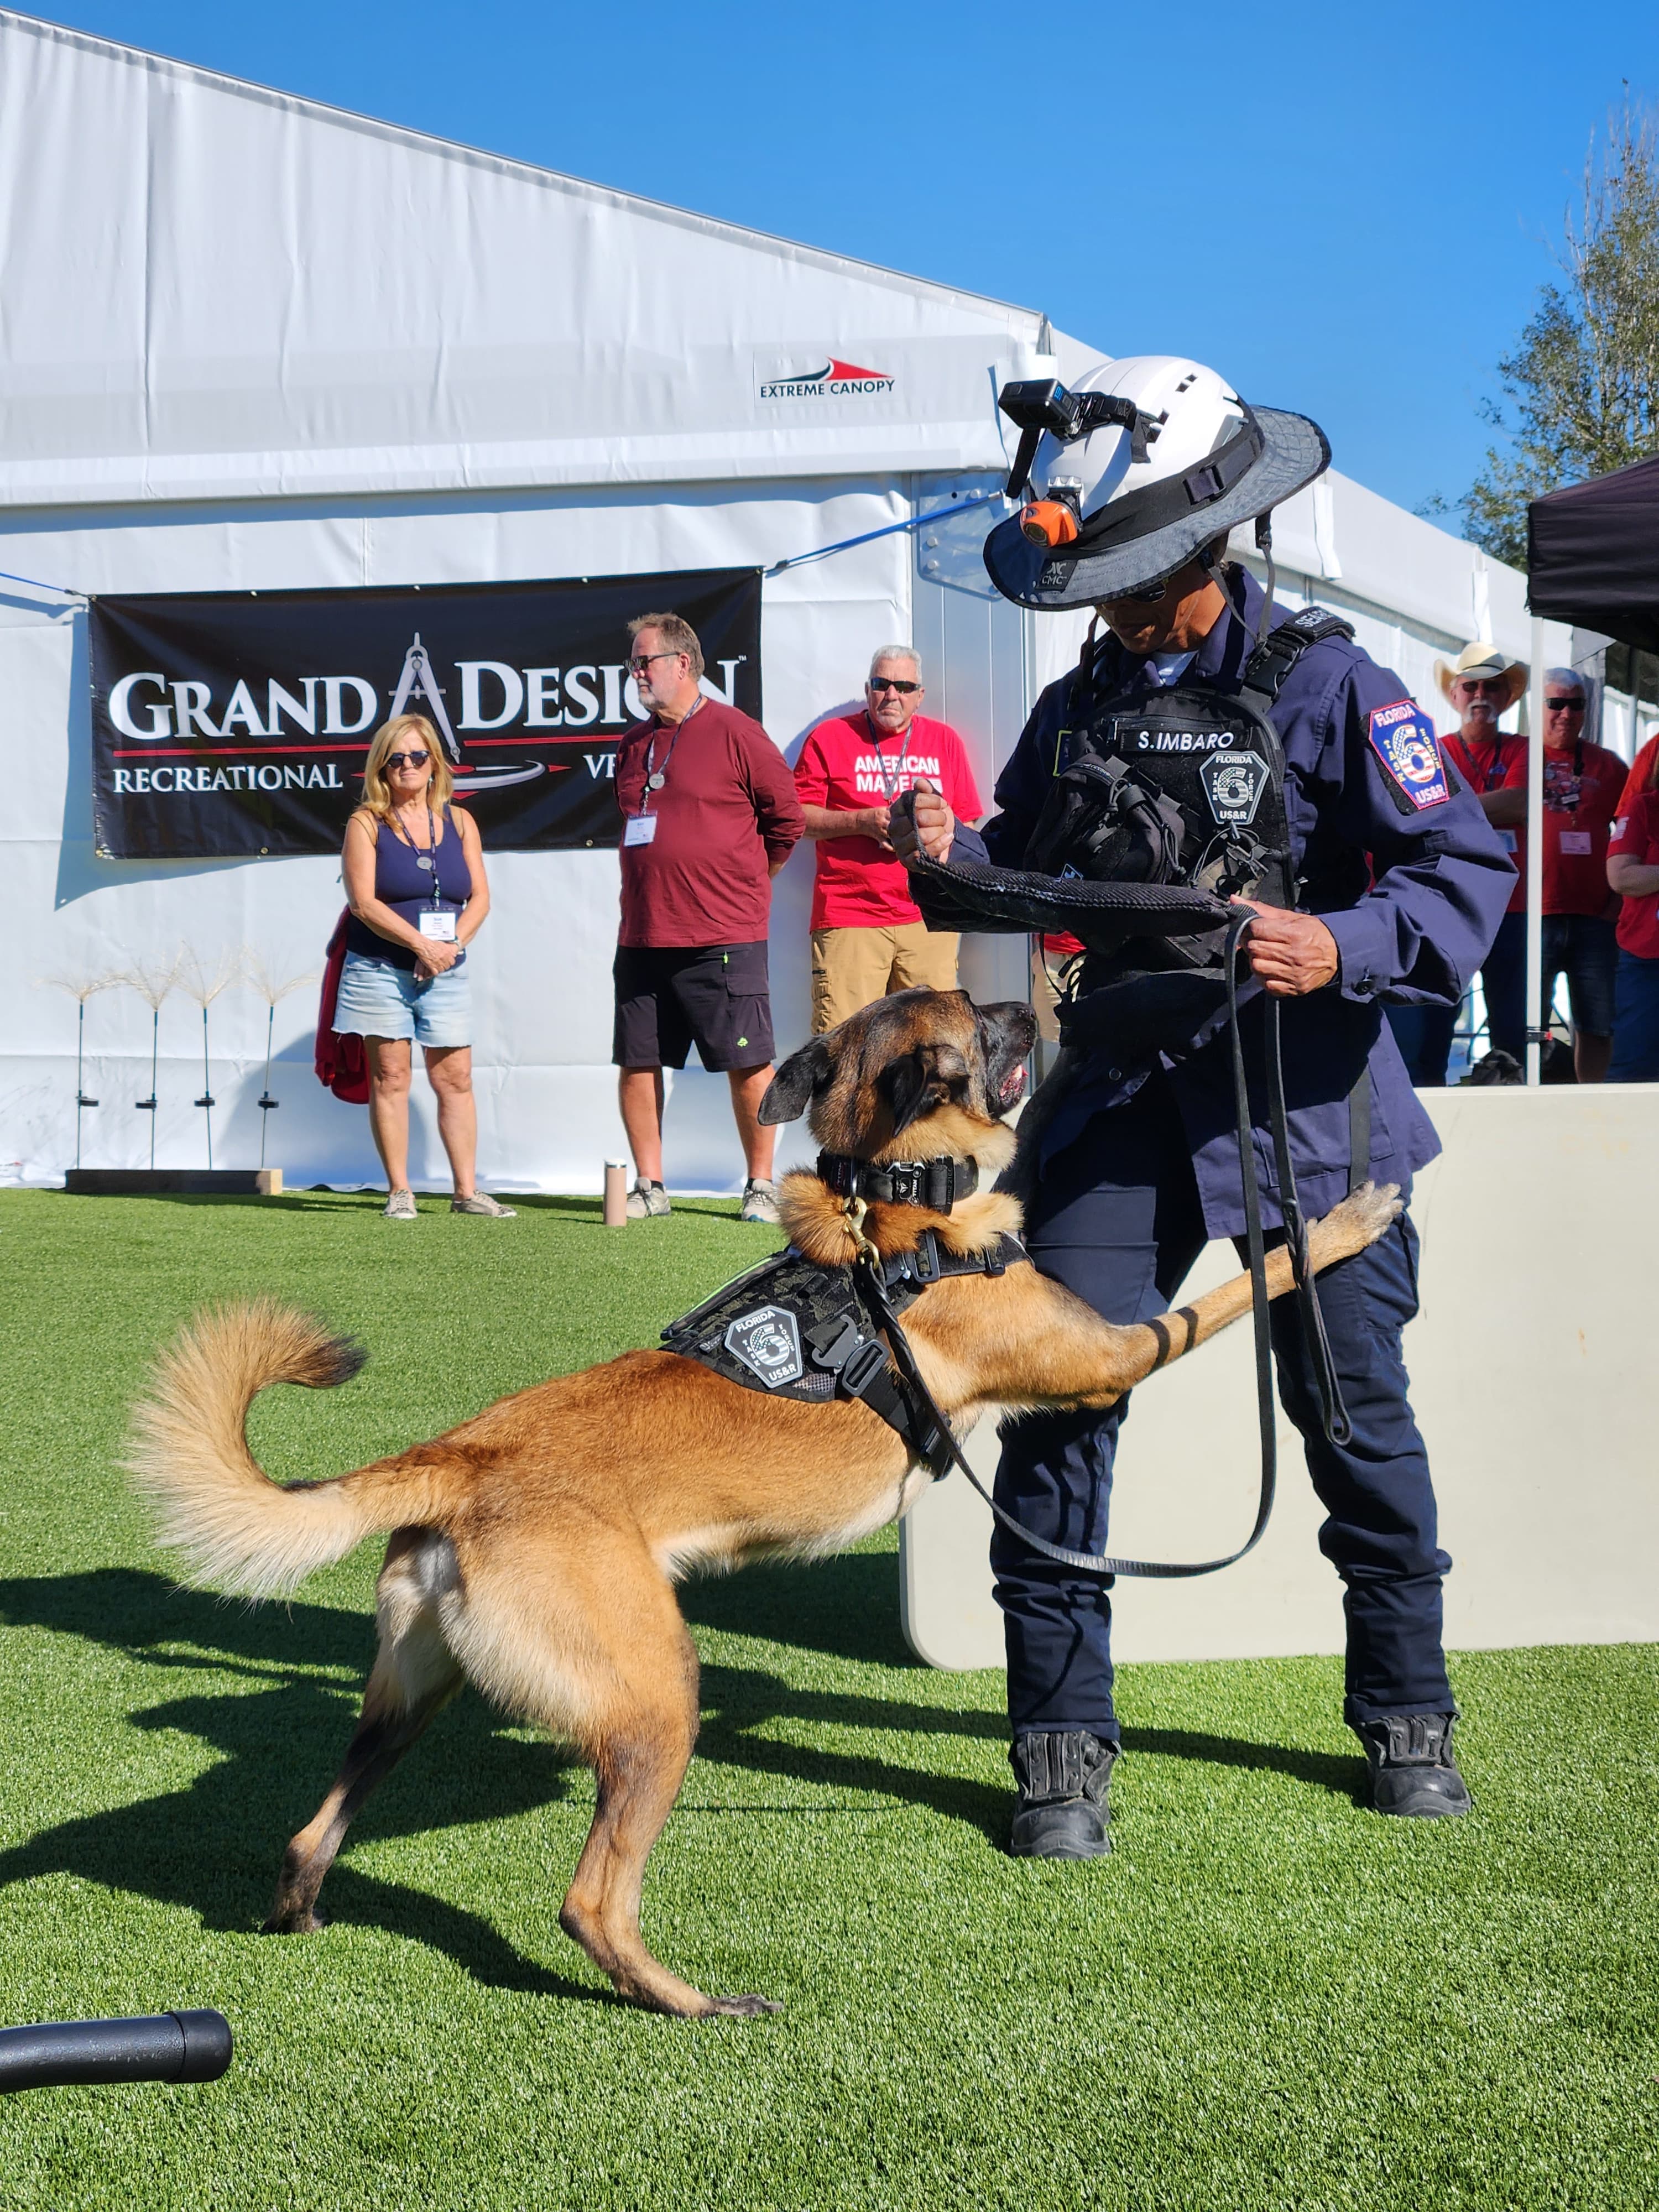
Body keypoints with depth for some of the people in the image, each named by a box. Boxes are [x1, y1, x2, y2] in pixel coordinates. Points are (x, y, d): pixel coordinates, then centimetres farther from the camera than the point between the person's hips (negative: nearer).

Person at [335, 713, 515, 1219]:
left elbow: (480, 897, 7)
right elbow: (363, 901, -9)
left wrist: (452, 944, -10)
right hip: (380, 969, -3)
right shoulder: (366, 824, 0)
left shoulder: (459, 822, 11)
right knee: (390, 1078, -2)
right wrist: (419, 943, -16)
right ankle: (399, 1191, 2)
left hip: (444, 971, 3)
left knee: (455, 1079, 1)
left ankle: (466, 1191, 5)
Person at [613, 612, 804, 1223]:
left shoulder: (735, 733, -5)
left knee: (749, 1066, -2)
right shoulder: (634, 746, 14)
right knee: (637, 1063, 5)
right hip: (642, 938, 6)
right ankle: (648, 1187, 14)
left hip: (723, 940, -6)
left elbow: (786, 817, 1)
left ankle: (761, 1185, 8)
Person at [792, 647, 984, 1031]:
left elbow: (966, 823, 19)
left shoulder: (944, 740, 16)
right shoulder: (830, 737, 7)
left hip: (928, 917, 3)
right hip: (848, 917, -3)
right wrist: (863, 821, -9)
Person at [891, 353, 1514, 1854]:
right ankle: (1063, 1744, 5)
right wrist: (953, 859, -3)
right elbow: (1032, 882, 18)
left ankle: (1408, 1715, 28)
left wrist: (1343, 949, -28)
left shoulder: (1326, 686, -7)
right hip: (1123, 1099, 4)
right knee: (1056, 1395, -5)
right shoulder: (1081, 708, 9)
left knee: (1354, 1408, 9)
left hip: (1308, 1103, -3)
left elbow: (1466, 869, -12)